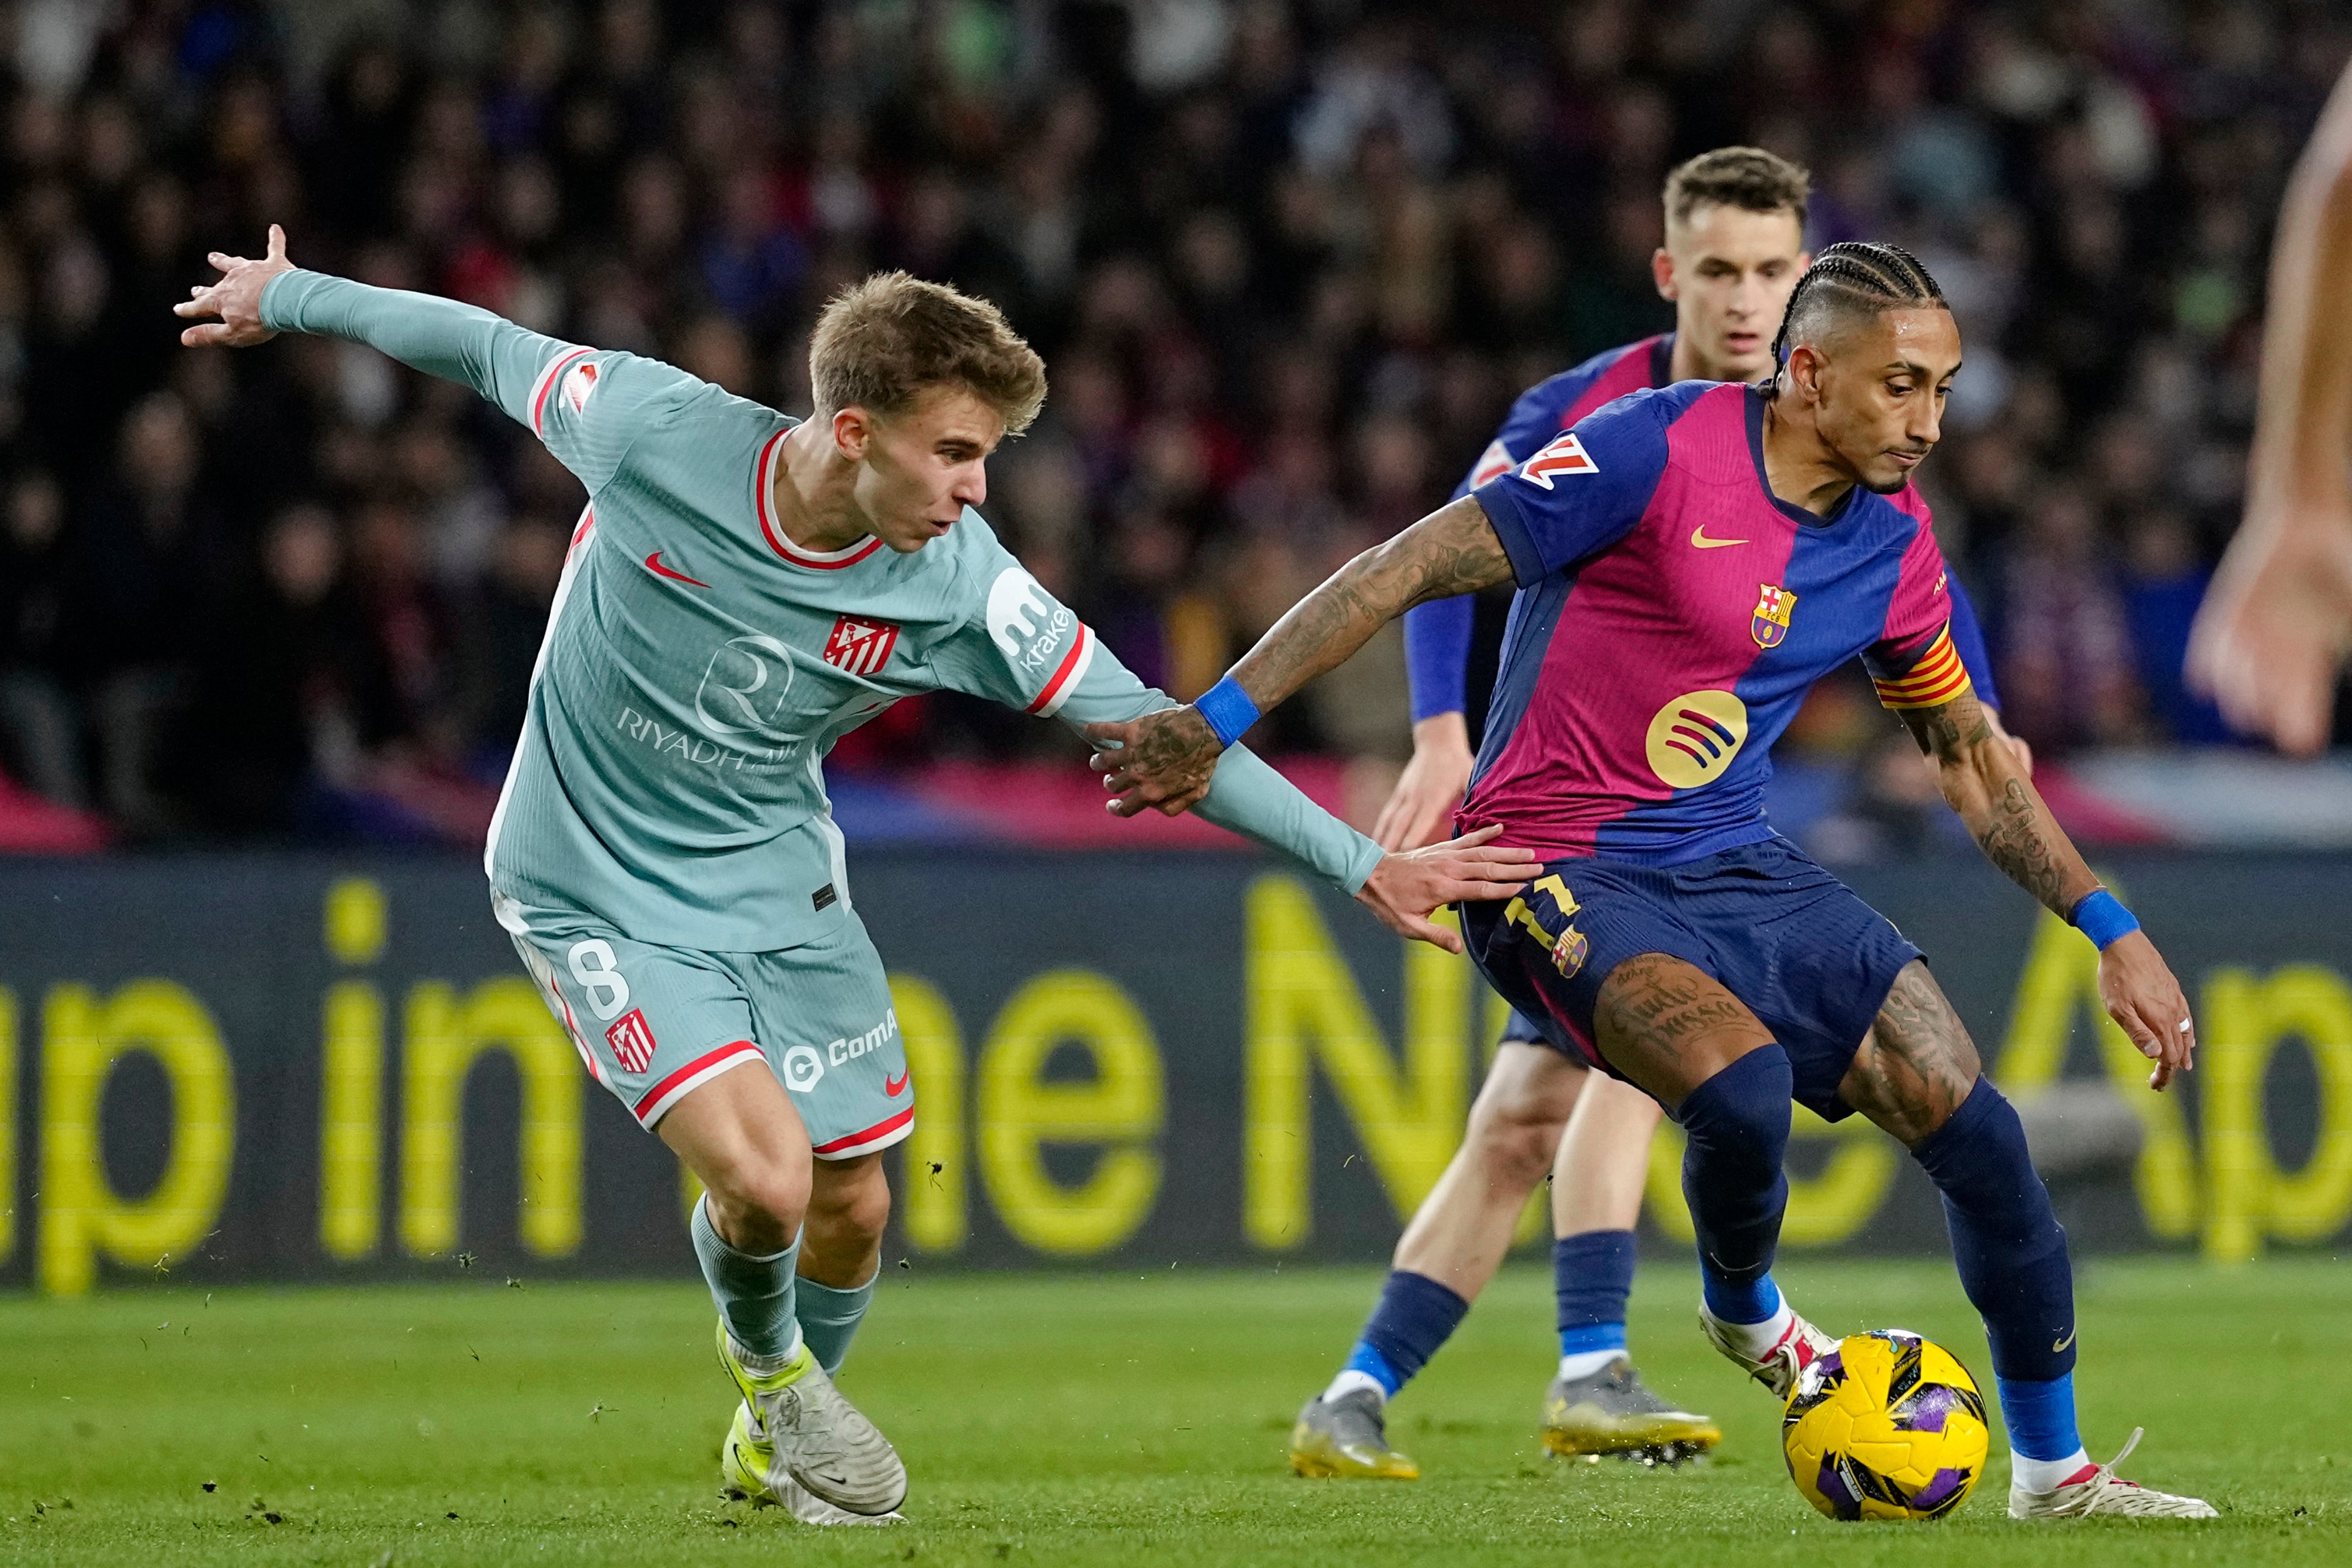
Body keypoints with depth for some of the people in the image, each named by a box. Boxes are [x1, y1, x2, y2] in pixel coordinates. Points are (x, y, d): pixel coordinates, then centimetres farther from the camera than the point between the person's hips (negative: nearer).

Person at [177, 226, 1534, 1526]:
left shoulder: (960, 586, -20)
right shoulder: (658, 432, -26)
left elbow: (1143, 726, -14)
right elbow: (490, 350, -8)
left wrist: (1363, 863, -17)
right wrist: (292, 298, 6)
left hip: (779, 884, 4)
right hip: (598, 893, -4)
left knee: (851, 1212, 8)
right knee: (760, 1176, -20)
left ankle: (777, 1442, 40)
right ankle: (765, 1362, 16)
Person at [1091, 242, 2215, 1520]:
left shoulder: (1894, 543, 3)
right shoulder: (1658, 452, -17)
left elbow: (1971, 757, 19)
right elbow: (1417, 566, -16)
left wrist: (2111, 931, 15)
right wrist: (1214, 722, -20)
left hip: (1737, 869, 6)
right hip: (1561, 874, -6)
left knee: (1979, 1131, -4)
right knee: (1744, 1081, -33)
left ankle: (2056, 1472, 15)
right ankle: (1747, 1316, 2)